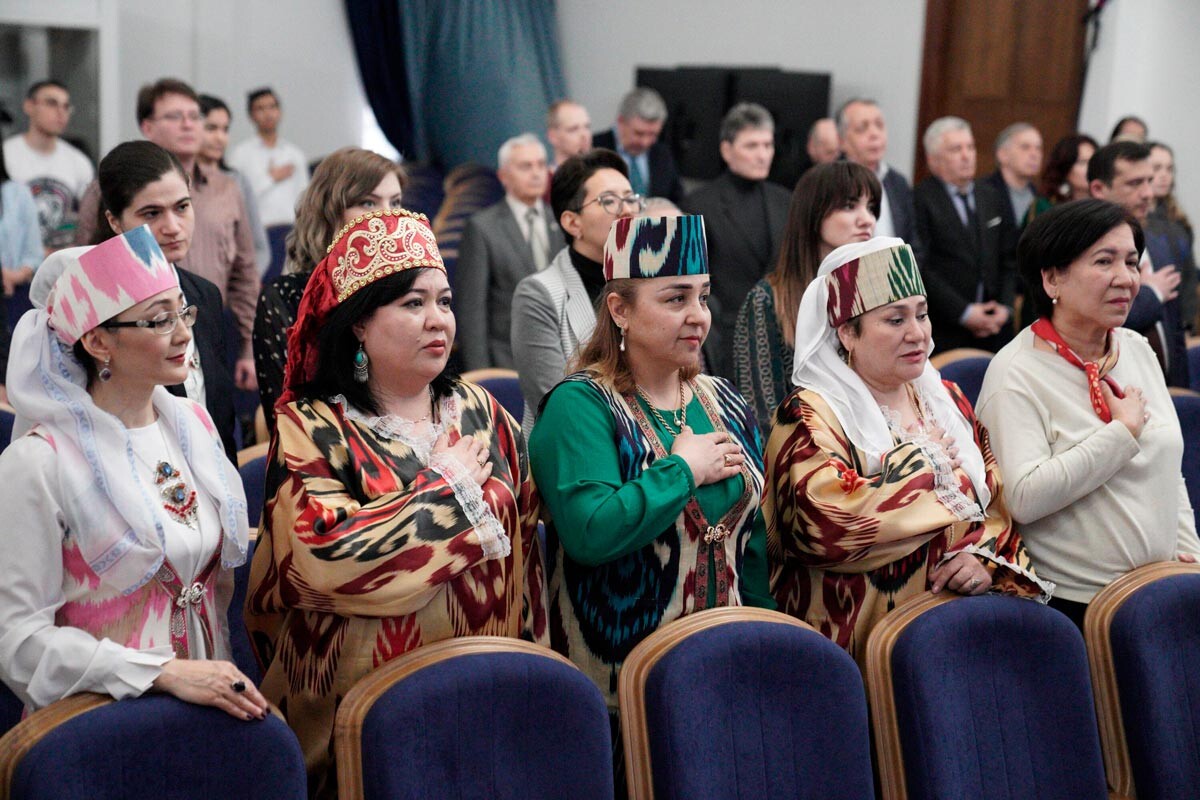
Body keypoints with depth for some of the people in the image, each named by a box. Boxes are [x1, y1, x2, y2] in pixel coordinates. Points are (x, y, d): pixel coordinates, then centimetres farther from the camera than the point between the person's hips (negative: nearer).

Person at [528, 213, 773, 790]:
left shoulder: (725, 405, 9)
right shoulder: (580, 407, -13)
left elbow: (754, 541, 14)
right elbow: (590, 532, -29)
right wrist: (684, 469, -18)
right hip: (617, 685, -6)